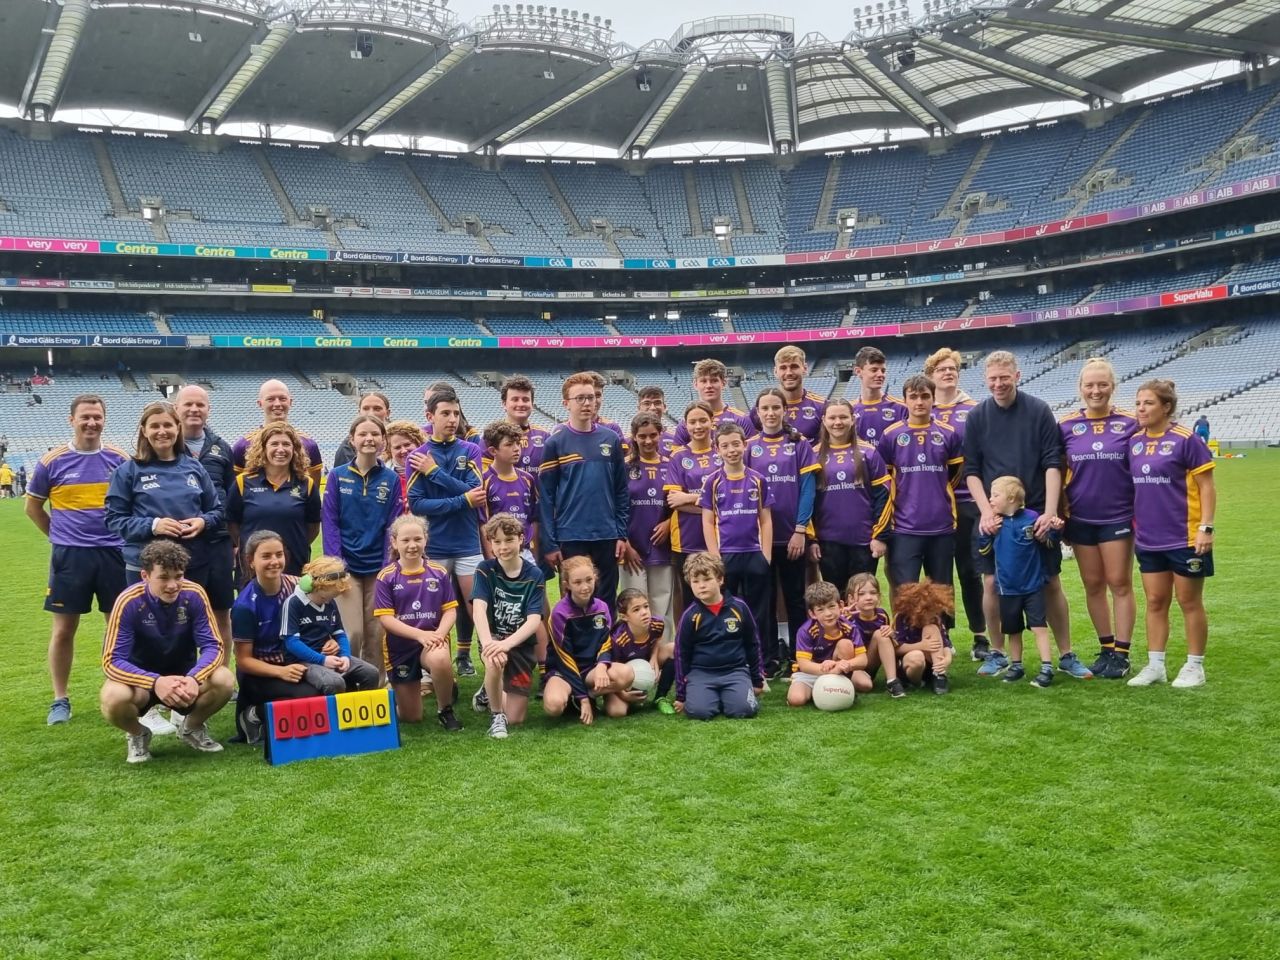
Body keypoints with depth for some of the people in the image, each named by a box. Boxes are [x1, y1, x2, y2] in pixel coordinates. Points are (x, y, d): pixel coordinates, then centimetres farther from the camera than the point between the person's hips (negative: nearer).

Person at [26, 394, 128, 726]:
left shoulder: (120, 459, 2)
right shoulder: (52, 461, -1)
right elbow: (33, 507, 11)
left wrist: (127, 534, 7)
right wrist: (60, 536, 8)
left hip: (114, 553, 1)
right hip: (69, 556, -1)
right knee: (64, 628, 4)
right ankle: (60, 699, 16)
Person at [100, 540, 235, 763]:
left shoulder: (194, 595, -16)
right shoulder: (129, 602, -22)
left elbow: (213, 646, -17)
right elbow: (112, 661, -25)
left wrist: (194, 678, -38)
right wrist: (156, 682, -42)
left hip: (183, 676, 2)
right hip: (141, 678, -2)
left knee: (224, 680, -28)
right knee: (112, 698, -35)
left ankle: (192, 727, 6)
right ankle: (137, 735, 3)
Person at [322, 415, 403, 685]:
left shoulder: (391, 479, 2)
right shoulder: (338, 476, 0)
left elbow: (393, 526, 1)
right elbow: (329, 522, -2)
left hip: (379, 568, 1)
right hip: (347, 567, -1)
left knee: (376, 636, 5)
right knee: (353, 633, -7)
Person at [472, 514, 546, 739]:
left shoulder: (534, 575, -9)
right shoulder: (485, 569, -9)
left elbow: (534, 620, -19)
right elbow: (479, 607, -23)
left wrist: (508, 643, -37)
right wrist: (487, 642, -42)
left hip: (522, 645, 1)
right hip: (494, 638, -1)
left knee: (515, 719, -2)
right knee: (495, 661, -40)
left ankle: (488, 694, 33)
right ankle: (497, 716, -13)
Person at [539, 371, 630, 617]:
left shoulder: (611, 439, 5)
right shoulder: (556, 443, -2)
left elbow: (621, 490, 8)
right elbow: (546, 496, -3)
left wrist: (622, 533, 2)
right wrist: (549, 543, -7)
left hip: (607, 537, 2)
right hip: (571, 538, -2)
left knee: (606, 602, 9)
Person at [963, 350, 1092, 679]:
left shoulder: (1039, 411, -2)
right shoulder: (977, 417, 2)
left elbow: (1053, 464, -5)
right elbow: (971, 471, 2)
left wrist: (1050, 511, -14)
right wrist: (986, 511, -10)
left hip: (1038, 513, -1)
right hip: (993, 516, 1)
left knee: (1052, 583, 3)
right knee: (992, 584, 2)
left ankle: (1066, 655, 15)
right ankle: (998, 653, 17)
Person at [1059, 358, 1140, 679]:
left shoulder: (1130, 423, -3)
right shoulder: (1067, 425, 1)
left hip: (1119, 517, -2)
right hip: (1081, 519, 2)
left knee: (1120, 583, 2)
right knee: (1093, 585, 9)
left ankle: (1121, 653, 11)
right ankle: (1106, 649, 21)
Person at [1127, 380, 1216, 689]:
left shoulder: (1185, 439, -11)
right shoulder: (1134, 441, 5)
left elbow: (1206, 486, -9)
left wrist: (1206, 527, -15)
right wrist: (1131, 526, 11)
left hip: (1185, 537, -5)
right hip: (1148, 539, 5)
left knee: (1189, 602, 7)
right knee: (1155, 602, 11)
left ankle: (1195, 666, 19)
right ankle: (1155, 665, 19)